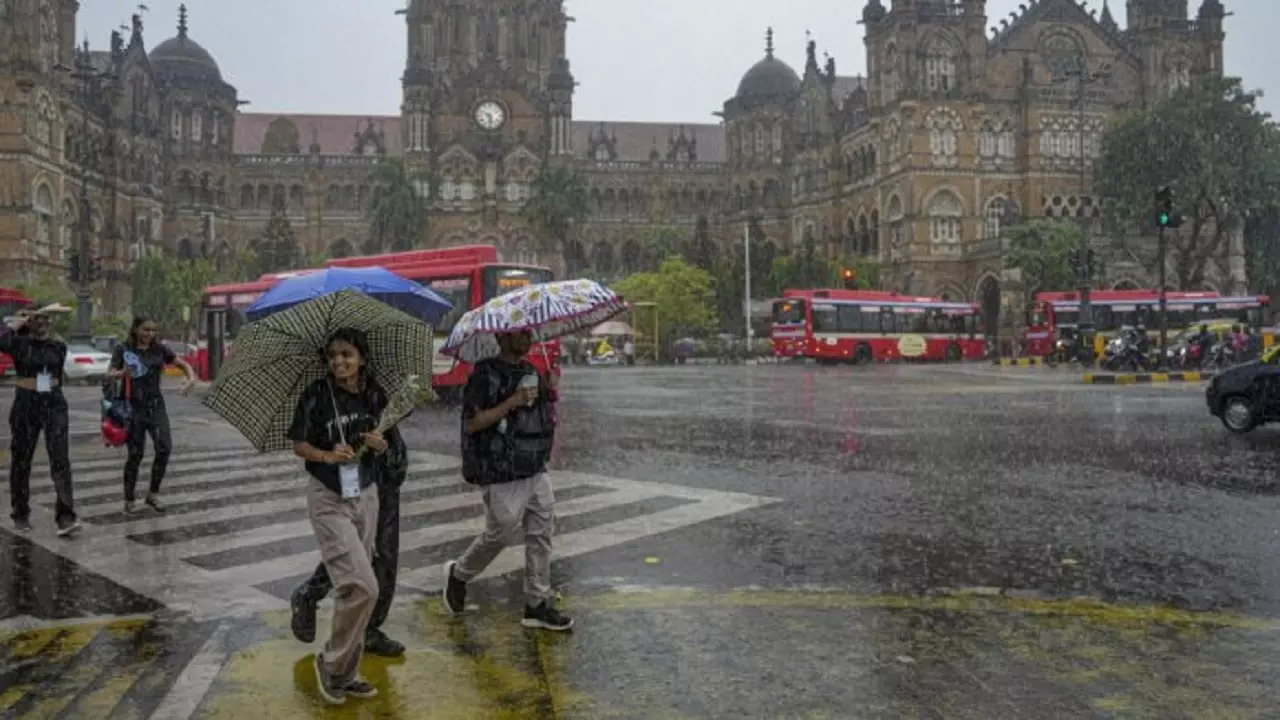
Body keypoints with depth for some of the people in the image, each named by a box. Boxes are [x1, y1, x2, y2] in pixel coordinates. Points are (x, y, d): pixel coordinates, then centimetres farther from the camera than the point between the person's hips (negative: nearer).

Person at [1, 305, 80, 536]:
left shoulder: (59, 346, 7)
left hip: (55, 406, 2)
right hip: (25, 406, -1)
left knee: (61, 460, -10)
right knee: (21, 461, 10)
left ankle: (65, 517, -15)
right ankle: (20, 515, 27)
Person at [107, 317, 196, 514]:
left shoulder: (159, 349, 6)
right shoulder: (123, 349, -1)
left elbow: (184, 364, 10)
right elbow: (110, 374, -9)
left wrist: (191, 378, -11)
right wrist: (122, 373, -32)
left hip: (156, 405, 3)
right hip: (134, 407, -3)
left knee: (164, 448, -11)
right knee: (135, 453, 1)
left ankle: (153, 493, 5)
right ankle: (130, 499, 18)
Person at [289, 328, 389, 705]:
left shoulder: (374, 395, 0)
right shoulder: (316, 394, -12)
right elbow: (299, 444, -5)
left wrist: (380, 444, -12)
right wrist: (328, 455, -23)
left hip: (366, 497, 4)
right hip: (329, 501, -4)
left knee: (353, 587, 9)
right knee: (362, 586, -12)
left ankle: (347, 673, 23)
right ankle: (331, 663, 10)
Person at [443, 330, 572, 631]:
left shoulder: (531, 371, 12)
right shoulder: (485, 375, -12)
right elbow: (472, 424, -17)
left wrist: (550, 392, 3)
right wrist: (513, 402, -22)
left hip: (536, 471, 7)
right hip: (503, 473, -7)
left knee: (541, 535, 7)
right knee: (500, 534, 2)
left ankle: (538, 604, 15)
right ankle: (458, 574, 29)